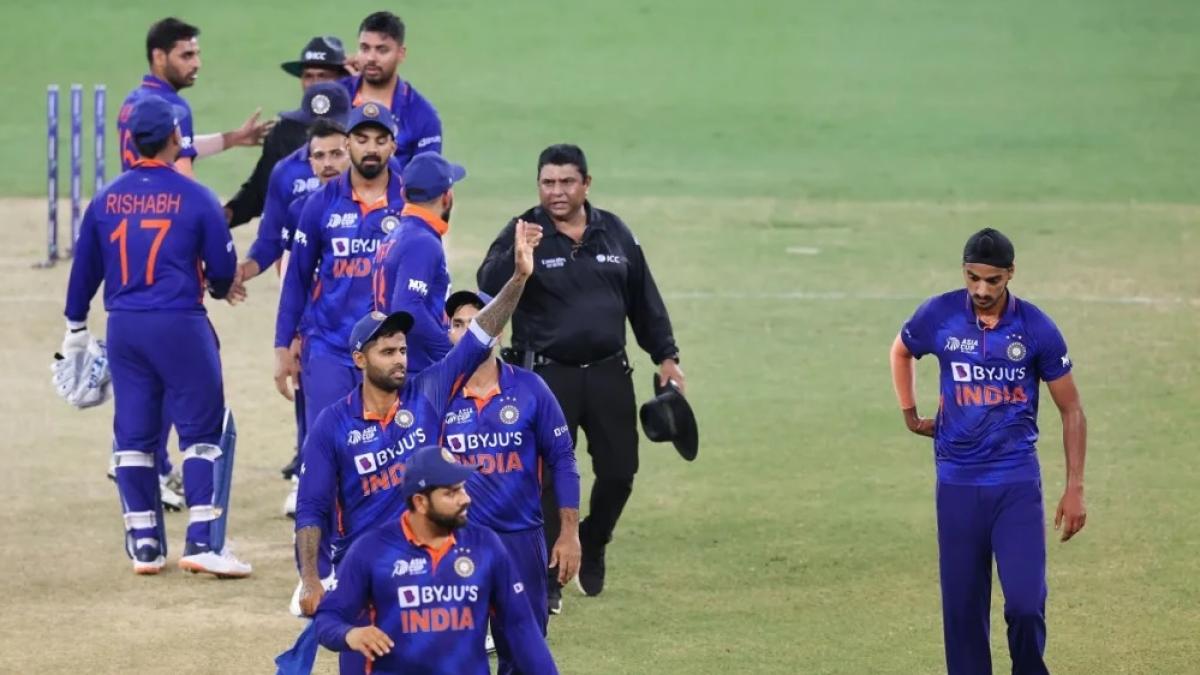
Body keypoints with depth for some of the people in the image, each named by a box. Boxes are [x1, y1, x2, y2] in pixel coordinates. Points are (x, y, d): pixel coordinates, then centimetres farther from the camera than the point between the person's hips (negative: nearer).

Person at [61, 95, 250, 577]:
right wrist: (216, 287, 22)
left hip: (124, 327, 4)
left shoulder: (106, 199, 5)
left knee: (133, 434, 11)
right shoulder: (195, 197, -7)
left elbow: (85, 267, 12)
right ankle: (203, 541, -6)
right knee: (202, 428, 1)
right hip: (180, 323, -4)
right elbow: (223, 268, -2)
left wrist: (76, 326, 24)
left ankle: (144, 543, 13)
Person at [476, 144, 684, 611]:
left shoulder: (614, 233, 6)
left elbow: (643, 299, 14)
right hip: (547, 375, -4)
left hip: (608, 374, 4)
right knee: (547, 478, -4)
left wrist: (665, 355, 13)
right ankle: (546, 580, 5)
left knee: (618, 472, 7)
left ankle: (591, 548, 34)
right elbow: (489, 288, -22)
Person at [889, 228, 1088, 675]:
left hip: (1017, 484, -2)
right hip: (957, 483, 2)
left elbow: (1071, 410, 3)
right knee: (962, 607, 4)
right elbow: (901, 352, 22)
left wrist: (1075, 488, -1)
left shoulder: (1036, 329, -6)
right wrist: (909, 415, 17)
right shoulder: (938, 316, -3)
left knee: (1026, 604, -12)